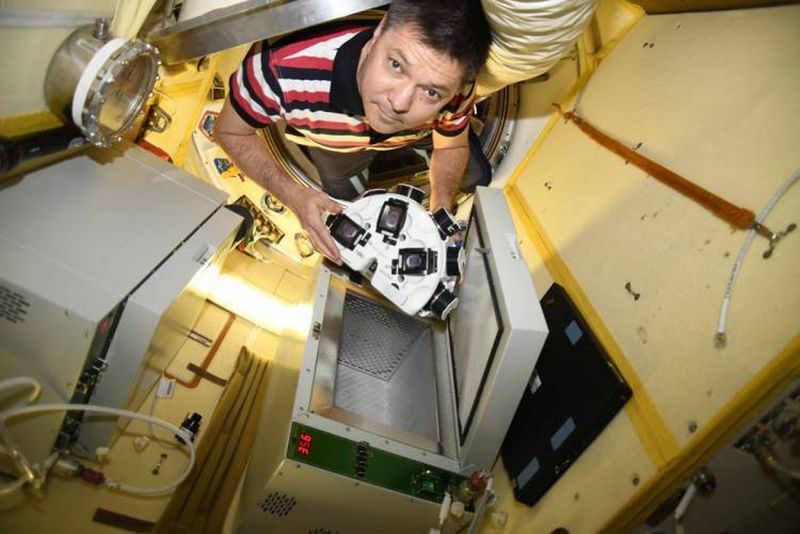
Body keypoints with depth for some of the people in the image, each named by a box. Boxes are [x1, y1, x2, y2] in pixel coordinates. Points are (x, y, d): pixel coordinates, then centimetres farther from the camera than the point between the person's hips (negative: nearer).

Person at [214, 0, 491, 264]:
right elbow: (230, 133, -27)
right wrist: (293, 194, -40)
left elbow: (452, 147, -14)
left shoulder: (454, 94, -38)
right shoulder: (283, 69, -47)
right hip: (327, 139, -1)